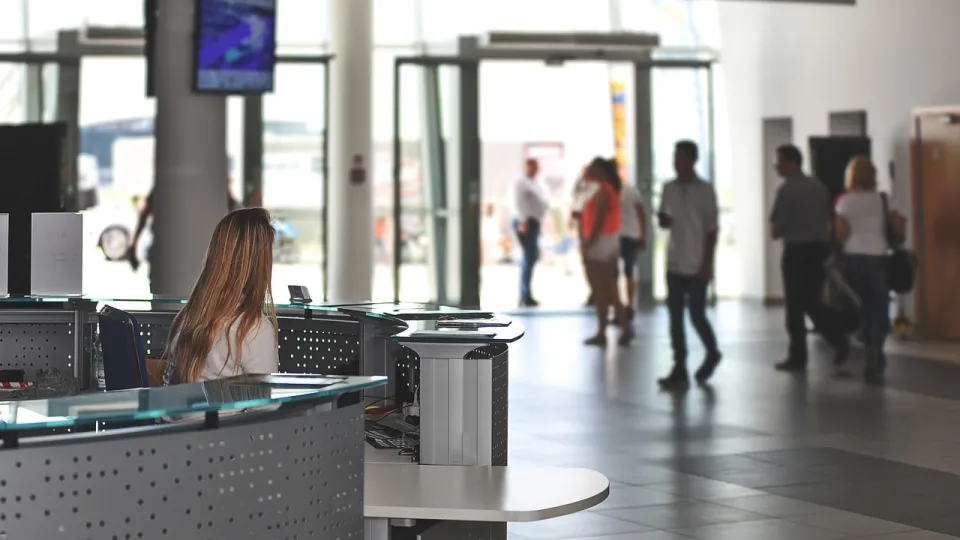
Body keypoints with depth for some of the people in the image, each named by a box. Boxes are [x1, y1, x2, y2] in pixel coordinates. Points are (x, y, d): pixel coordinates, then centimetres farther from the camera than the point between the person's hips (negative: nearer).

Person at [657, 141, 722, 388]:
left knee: (696, 314, -1)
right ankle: (679, 369, 5)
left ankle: (712, 353, 25)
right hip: (674, 263, 5)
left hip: (697, 264, -5)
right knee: (675, 316, 2)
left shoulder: (705, 190, -6)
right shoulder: (668, 188, 7)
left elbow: (712, 229, -7)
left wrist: (707, 264, -12)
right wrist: (663, 219, -9)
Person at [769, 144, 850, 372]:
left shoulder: (786, 189, -12)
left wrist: (777, 231, 9)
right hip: (819, 248, 7)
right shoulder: (819, 186, 9)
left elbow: (776, 230, -12)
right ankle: (838, 341, 0)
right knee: (813, 302, 17)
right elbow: (828, 221, 14)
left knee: (795, 306, 3)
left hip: (796, 251, -6)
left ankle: (798, 357, 8)